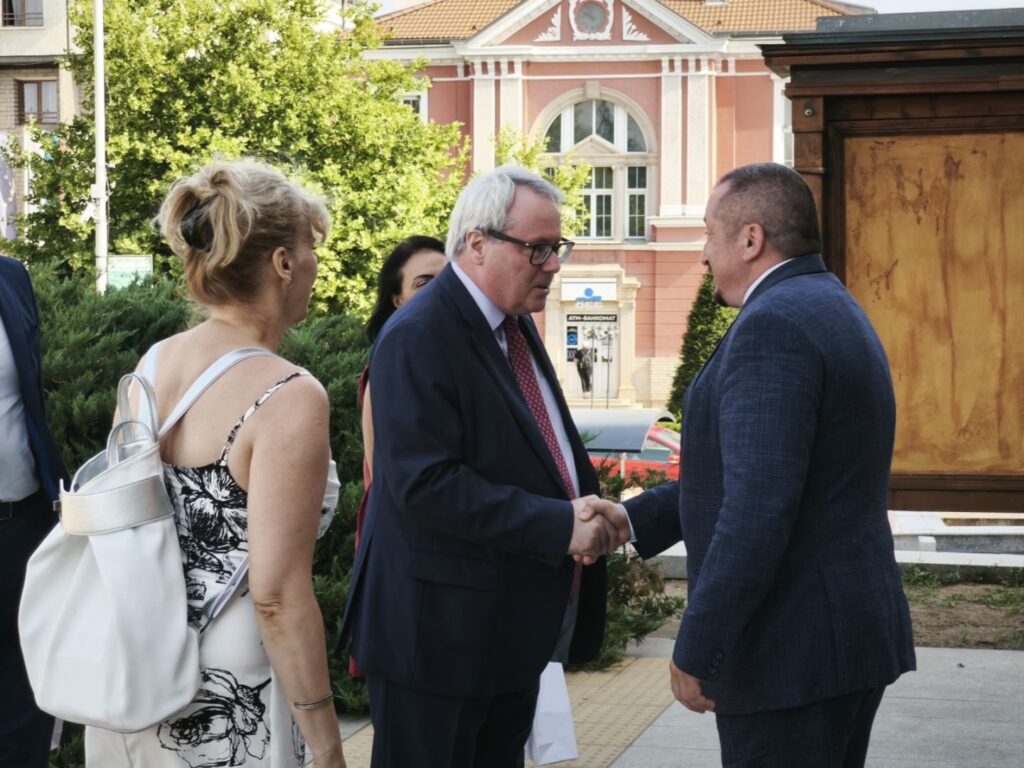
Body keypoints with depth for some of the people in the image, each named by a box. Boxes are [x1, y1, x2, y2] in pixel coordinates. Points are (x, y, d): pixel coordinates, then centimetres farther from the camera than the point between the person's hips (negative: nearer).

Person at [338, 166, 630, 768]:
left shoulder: (516, 325, 12)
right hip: (443, 633, -9)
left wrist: (588, 505, -2)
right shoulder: (418, 338, -17)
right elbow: (426, 483, -25)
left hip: (515, 630, 9)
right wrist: (560, 525, -24)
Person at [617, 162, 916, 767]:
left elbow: (758, 508, -25)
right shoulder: (830, 312, 14)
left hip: (792, 652, -10)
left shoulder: (774, 325, -18)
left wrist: (695, 650, -19)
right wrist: (631, 521, 14)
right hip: (850, 630, 10)